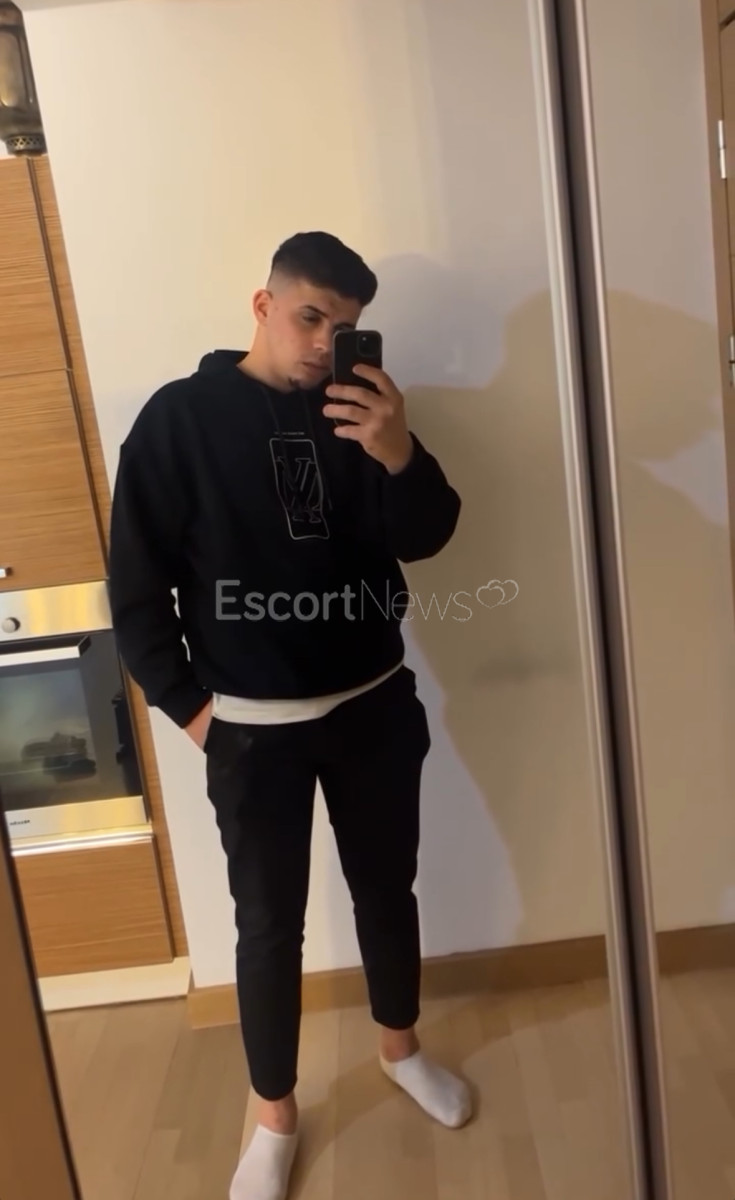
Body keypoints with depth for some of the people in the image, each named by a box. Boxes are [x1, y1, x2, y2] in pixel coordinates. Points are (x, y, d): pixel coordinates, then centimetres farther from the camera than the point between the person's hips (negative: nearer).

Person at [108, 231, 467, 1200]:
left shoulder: (358, 412, 1)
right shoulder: (180, 416, -8)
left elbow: (425, 538, -5)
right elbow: (136, 581, -6)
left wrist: (400, 456, -24)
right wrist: (186, 705, -7)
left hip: (373, 704, 4)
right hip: (252, 726, -3)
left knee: (387, 887, 19)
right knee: (269, 924, 10)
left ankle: (401, 1049, 45)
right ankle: (276, 1117, 33)